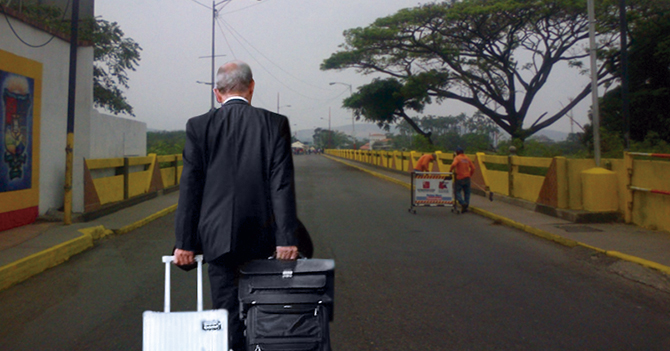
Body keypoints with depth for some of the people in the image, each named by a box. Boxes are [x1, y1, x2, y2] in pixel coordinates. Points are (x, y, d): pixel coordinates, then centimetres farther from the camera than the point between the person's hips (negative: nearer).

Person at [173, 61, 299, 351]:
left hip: (218, 236, 0)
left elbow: (189, 188, -1)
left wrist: (184, 242, 3)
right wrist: (286, 238, -5)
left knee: (227, 312, 8)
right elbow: (282, 184, -6)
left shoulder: (199, 126, 0)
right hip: (261, 237, 0)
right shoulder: (275, 124, -2)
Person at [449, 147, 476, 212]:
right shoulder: (467, 158, 12)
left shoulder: (457, 158, -5)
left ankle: (463, 203, -19)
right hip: (467, 178, 5)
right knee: (467, 192, 12)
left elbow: (453, 164, -25)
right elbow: (473, 168, 11)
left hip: (459, 178, -5)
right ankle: (466, 207, 11)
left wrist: (450, 170, -11)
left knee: (457, 191, 2)